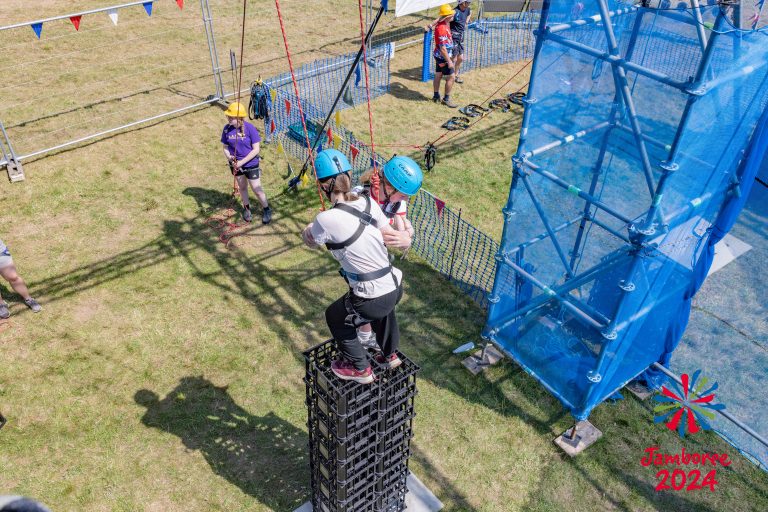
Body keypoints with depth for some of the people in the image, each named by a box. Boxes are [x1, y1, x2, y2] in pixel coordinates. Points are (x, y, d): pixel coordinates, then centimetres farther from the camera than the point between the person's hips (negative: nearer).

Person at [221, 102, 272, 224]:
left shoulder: (250, 128, -20)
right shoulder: (227, 128, -9)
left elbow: (256, 150, -17)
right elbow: (225, 147, 2)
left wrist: (242, 162, -21)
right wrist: (229, 157, -20)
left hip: (251, 164, -4)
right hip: (236, 164, 4)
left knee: (257, 189, 3)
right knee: (242, 187, 21)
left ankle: (266, 210, 27)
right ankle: (246, 208, 44)